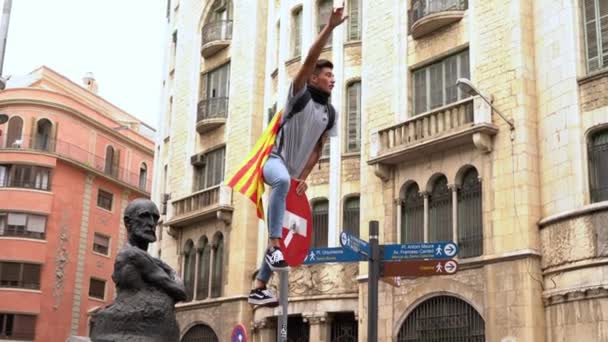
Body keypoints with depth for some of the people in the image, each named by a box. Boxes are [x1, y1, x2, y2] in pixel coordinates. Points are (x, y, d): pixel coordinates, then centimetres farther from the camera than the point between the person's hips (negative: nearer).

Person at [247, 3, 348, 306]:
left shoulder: (330, 113, 10)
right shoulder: (300, 94, -5)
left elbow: (317, 148, 12)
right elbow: (309, 60, -20)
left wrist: (304, 178, 0)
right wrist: (330, 27, -27)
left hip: (295, 173, 7)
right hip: (274, 160, -7)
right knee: (283, 180, -43)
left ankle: (259, 288, 13)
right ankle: (274, 246, -44)